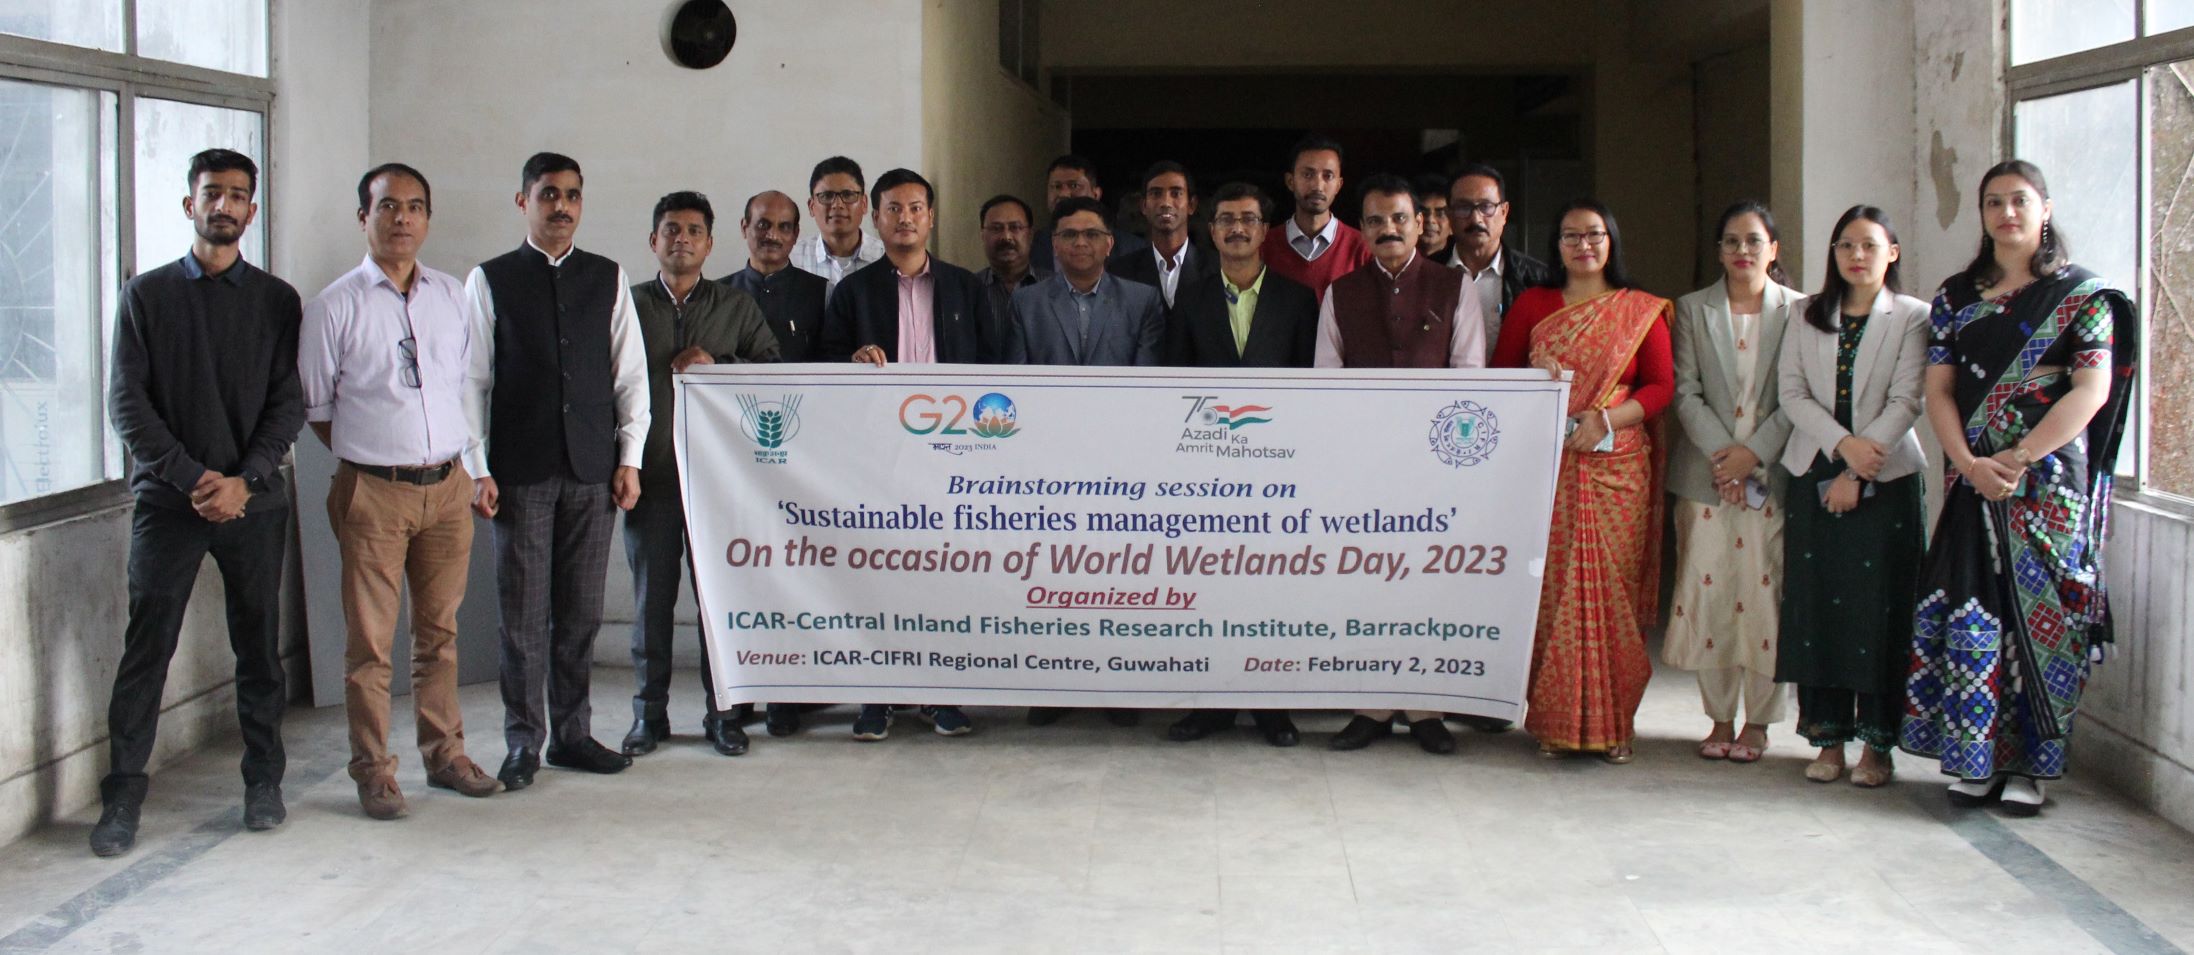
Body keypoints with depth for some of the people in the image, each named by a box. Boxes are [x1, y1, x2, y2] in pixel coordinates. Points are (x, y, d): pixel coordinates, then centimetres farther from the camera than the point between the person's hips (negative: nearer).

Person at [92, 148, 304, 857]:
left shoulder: (275, 300, 8)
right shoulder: (146, 295, 6)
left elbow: (288, 404, 2)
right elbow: (128, 403, 0)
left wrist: (243, 480, -12)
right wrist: (193, 477, -11)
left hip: (253, 501, 1)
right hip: (167, 500, -1)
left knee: (259, 647, 6)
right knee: (146, 647, -3)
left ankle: (263, 781, 17)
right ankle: (123, 795, 3)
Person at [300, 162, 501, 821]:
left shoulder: (453, 297, 9)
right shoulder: (335, 306, -3)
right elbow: (315, 408, 3)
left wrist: (465, 459, 9)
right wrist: (367, 453, 2)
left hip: (448, 487, 4)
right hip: (373, 492, -3)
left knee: (440, 630, 12)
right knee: (370, 640, 1)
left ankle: (445, 754, 23)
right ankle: (373, 772, 9)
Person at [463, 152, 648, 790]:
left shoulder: (608, 280, 9)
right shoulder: (490, 281, 3)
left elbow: (631, 374, 10)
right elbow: (471, 380, 1)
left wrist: (629, 458, 3)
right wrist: (476, 468, -4)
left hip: (592, 471, 2)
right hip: (519, 472, -2)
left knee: (582, 611, 6)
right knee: (523, 613, 1)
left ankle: (573, 734, 17)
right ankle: (524, 744, 11)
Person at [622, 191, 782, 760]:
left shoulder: (737, 307, 12)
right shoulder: (628, 305, 10)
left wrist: (717, 364, -9)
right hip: (651, 473, 0)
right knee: (651, 595, 3)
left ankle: (722, 711, 9)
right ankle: (649, 713, 11)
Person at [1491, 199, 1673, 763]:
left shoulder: (1641, 310, 9)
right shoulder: (1531, 305, 12)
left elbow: (1662, 386, 4)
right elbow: (1498, 376, 13)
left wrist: (1607, 419, -11)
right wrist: (1533, 372, -8)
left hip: (1617, 467, 0)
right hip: (1548, 468, 1)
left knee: (1611, 589, -3)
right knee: (1552, 590, -4)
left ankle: (1611, 723, 3)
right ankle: (1554, 720, 2)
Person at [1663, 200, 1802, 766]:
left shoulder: (1798, 310, 4)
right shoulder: (1693, 310, 10)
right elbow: (1685, 392, 2)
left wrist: (1754, 454, -12)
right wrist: (1721, 455, -10)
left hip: (1773, 474, -1)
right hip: (1706, 474, 2)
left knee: (1764, 590, -2)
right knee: (1709, 591, 1)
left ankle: (1757, 722, 8)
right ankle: (1720, 718, 12)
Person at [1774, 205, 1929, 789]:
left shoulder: (1911, 318, 1)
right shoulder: (1809, 318, 12)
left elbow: (1905, 402, -7)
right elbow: (1793, 394, 3)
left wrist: (1857, 472, -13)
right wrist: (1843, 443, -13)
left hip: (1885, 480, -3)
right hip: (1812, 475, 3)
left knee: (1878, 608, -3)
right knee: (1816, 604, 1)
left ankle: (1877, 745, 4)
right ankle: (1828, 737, 8)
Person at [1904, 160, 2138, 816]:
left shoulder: (2081, 294, 1)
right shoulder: (1957, 296, 11)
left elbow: (2092, 389, -9)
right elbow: (1938, 390, 6)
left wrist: (2019, 457, -16)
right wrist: (1969, 462, -11)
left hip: (2050, 478, -3)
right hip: (1974, 479, 3)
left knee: (2041, 615, -2)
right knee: (1972, 614, -1)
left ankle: (2030, 766, 5)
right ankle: (1976, 759, 6)